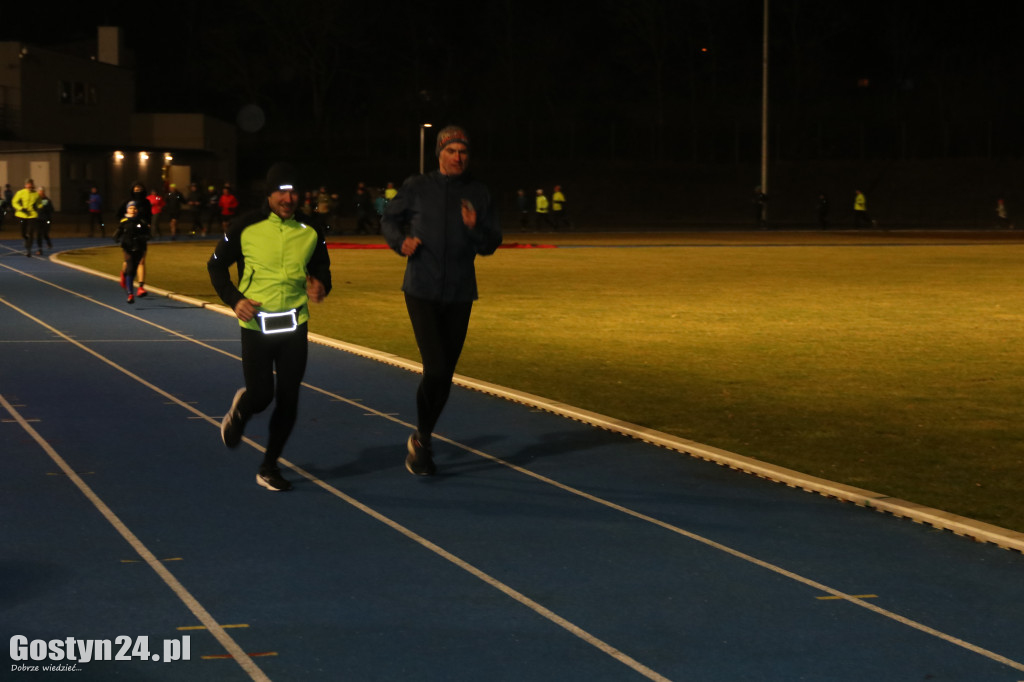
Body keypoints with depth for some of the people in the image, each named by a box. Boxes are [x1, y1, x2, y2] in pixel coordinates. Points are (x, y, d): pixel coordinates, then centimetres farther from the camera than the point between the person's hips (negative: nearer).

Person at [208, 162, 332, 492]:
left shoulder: (310, 231, 1)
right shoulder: (246, 227, -7)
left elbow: (321, 268, 13)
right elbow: (216, 264, 3)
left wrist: (320, 286, -11)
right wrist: (234, 300, -10)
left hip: (294, 324, 3)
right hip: (256, 324, -2)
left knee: (288, 401, 2)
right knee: (260, 395, -7)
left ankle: (269, 467, 18)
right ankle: (240, 409, 32)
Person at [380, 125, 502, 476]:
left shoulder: (478, 193, 5)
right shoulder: (417, 187, 0)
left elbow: (491, 244, 5)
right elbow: (390, 219, 13)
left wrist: (476, 228, -16)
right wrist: (401, 241, -8)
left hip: (460, 295, 3)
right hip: (422, 291, -3)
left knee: (445, 373, 7)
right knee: (436, 368, -14)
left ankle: (422, 439, 25)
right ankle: (422, 440, 5)